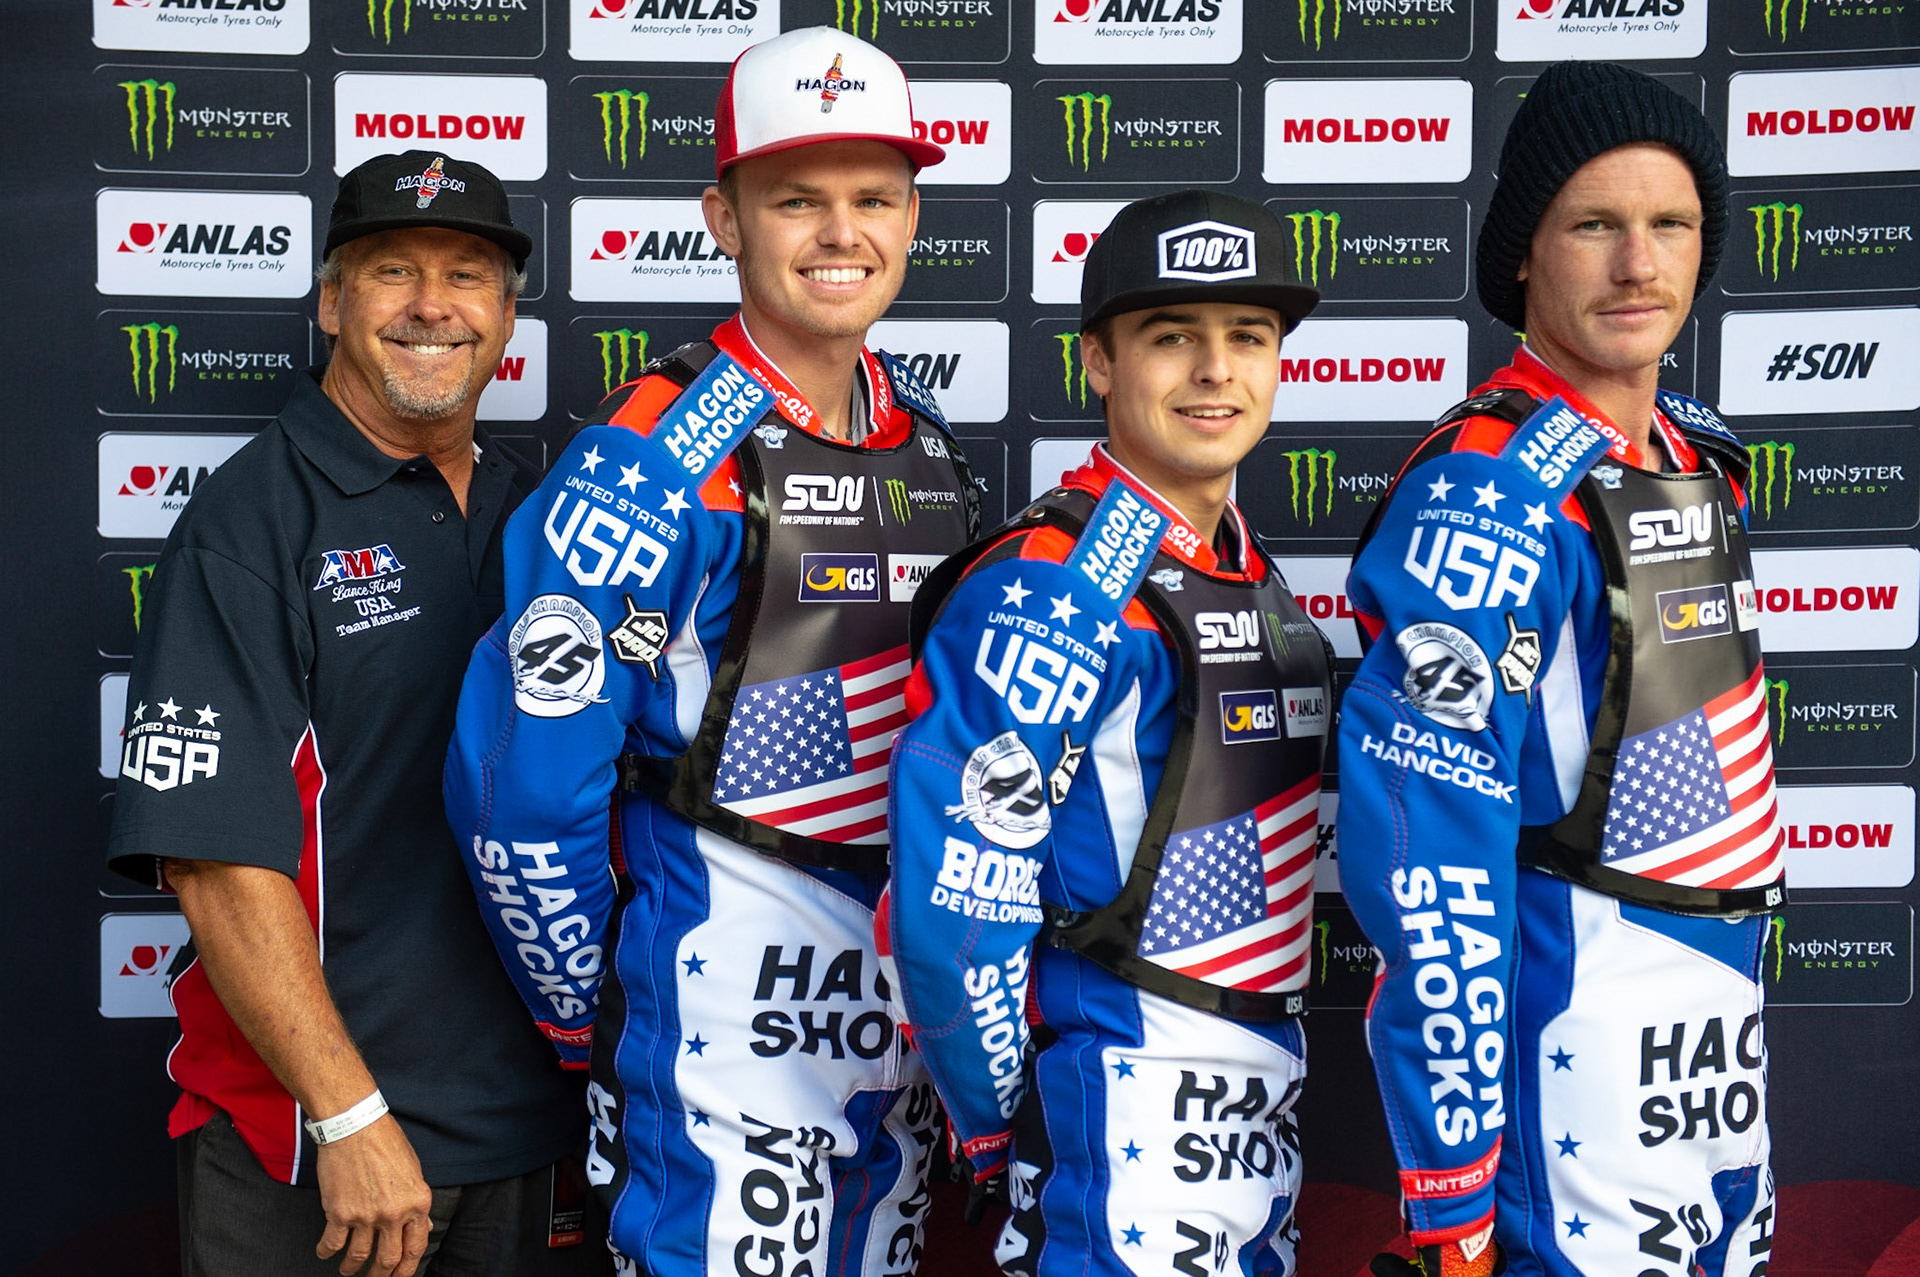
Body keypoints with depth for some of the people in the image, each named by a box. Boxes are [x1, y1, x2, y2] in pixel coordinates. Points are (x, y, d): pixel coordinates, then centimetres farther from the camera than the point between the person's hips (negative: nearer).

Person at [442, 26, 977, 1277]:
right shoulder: (654, 462, -16)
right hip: (730, 995, -7)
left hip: (904, 977, 7)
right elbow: (522, 782, -16)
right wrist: (589, 1023, -7)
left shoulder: (927, 439, 5)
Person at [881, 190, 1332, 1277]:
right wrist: (1002, 1135, -11)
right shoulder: (1050, 594, -19)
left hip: (1266, 1100, 8)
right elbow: (951, 901, -22)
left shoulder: (1255, 577, 9)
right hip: (1123, 1121, -8)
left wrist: (1270, 1059, 17)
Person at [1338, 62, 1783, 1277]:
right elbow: (1426, 868, -24)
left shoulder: (1704, 458, 6)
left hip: (1722, 1018, 8)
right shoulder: (1490, 496, -20)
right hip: (1574, 1034, -8)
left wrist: (1733, 993, 19)